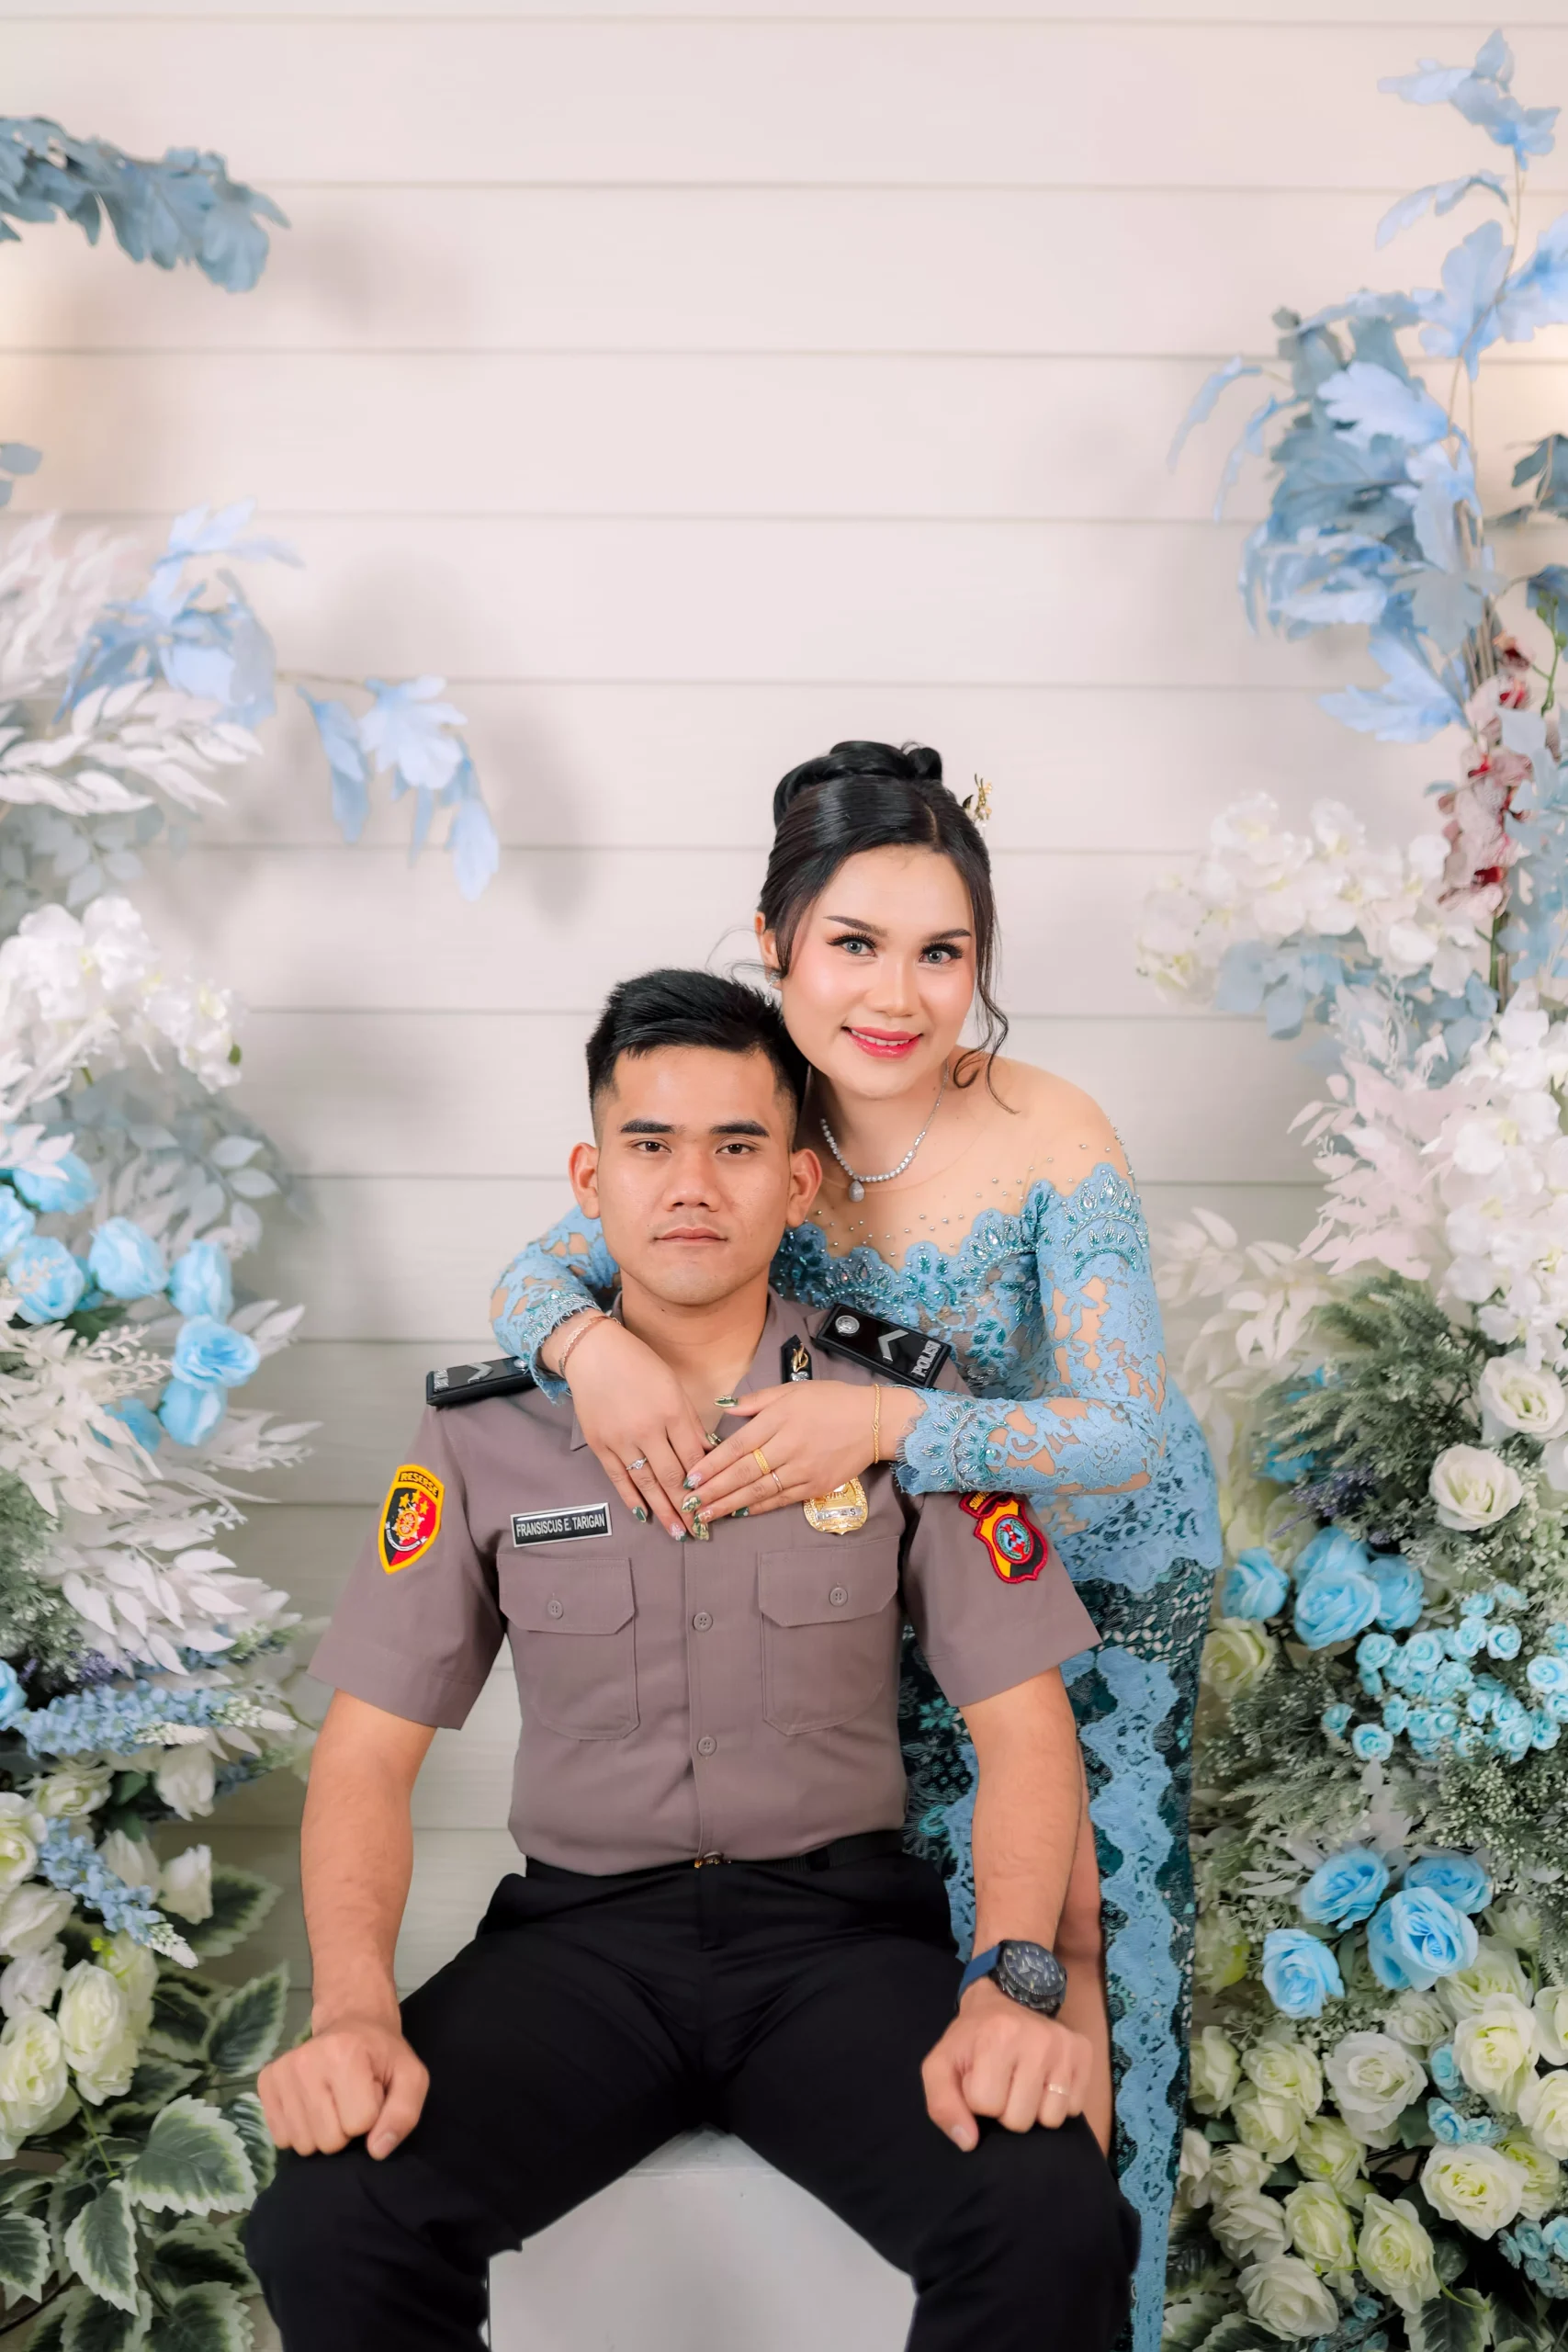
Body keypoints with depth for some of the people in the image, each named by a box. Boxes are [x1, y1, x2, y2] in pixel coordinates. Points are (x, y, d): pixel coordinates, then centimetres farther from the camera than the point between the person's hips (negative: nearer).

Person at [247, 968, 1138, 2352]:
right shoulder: (488, 1434, 4)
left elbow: (1024, 1726, 0)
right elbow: (369, 1754, 2)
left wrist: (1014, 1979, -18)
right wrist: (353, 2011, -16)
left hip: (842, 1924, 0)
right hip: (581, 1927, 1)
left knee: (1056, 2225, -29)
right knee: (326, 2226, -28)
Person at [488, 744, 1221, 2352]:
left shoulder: (1052, 1140, -28)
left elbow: (1127, 1435, -32)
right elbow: (532, 1275, -11)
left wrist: (890, 1422, -46)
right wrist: (590, 1340, -36)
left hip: (1104, 1558, -2)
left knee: (1080, 1911, -1)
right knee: (941, 1891, 1)